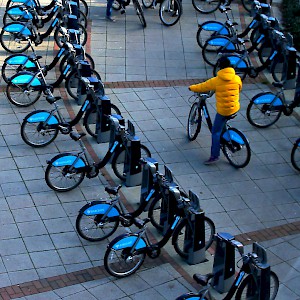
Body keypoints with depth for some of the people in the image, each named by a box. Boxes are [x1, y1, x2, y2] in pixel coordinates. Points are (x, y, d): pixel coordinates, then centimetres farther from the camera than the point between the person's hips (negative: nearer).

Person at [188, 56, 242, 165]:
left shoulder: (216, 81, -15)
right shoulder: (237, 78, -4)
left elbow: (202, 87, -2)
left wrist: (191, 87, 18)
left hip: (223, 110, -5)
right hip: (235, 108, 5)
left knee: (216, 132, 5)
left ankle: (214, 155, 3)